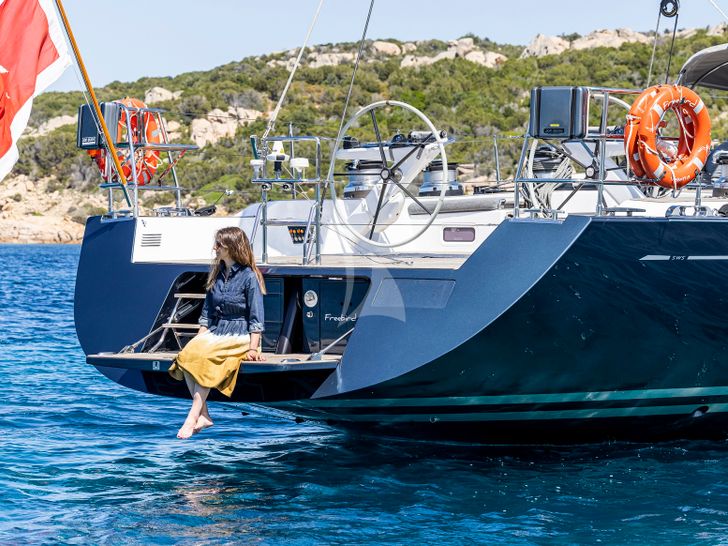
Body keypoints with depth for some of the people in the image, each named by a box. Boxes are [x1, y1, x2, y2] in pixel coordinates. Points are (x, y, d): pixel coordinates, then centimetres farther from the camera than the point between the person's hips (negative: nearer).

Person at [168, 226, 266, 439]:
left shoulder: (249, 277, -6)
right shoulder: (216, 274, 15)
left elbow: (256, 317, -8)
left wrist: (253, 348, -16)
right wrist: (200, 338, 6)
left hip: (239, 335, -6)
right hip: (215, 332, 6)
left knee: (204, 357, -33)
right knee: (187, 354, -25)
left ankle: (193, 417, -32)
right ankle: (203, 415, -25)